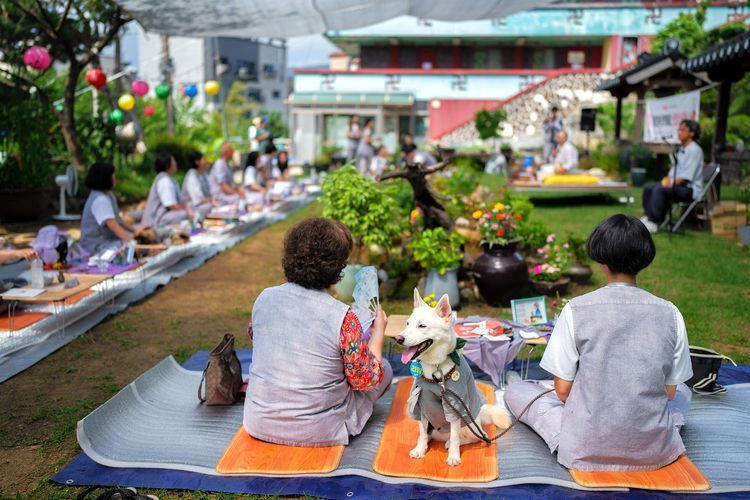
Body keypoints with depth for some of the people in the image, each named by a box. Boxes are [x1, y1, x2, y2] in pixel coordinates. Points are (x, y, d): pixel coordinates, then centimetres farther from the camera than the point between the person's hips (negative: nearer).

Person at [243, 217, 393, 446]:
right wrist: (379, 331, 3)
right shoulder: (343, 318, -24)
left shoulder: (264, 298, -10)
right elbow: (366, 380, -12)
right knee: (384, 368, 15)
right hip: (317, 432, -6)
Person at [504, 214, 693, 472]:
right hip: (654, 451, 2)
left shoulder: (576, 310, -9)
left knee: (515, 390, 16)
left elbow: (563, 389, -5)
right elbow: (669, 392, 5)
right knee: (682, 393, 34)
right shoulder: (670, 313, -2)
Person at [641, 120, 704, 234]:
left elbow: (686, 176, -19)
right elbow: (675, 169, 20)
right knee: (648, 187, -1)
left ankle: (654, 223, -28)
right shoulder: (681, 149, 17)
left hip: (690, 189, -10)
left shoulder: (694, 150, -13)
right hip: (677, 185, 10)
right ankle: (648, 217, -7)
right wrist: (667, 179, 0)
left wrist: (671, 184, -18)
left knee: (659, 190, -31)